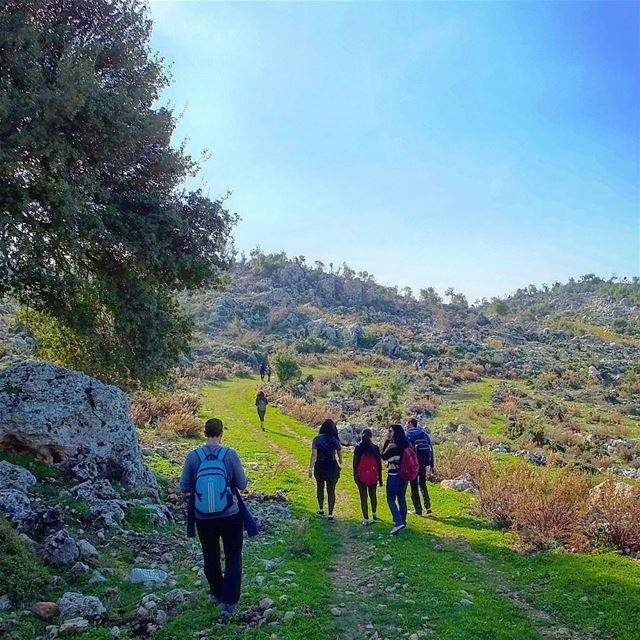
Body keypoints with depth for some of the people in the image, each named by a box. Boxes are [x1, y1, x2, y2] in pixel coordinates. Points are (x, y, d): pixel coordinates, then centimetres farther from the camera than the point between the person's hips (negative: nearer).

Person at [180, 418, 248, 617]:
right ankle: (228, 601, 6)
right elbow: (243, 484, -6)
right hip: (230, 516, -2)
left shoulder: (193, 457, -11)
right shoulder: (230, 455, -14)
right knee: (233, 558, 13)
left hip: (203, 518, 2)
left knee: (210, 557, 22)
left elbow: (184, 488, -2)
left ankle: (216, 594, 38)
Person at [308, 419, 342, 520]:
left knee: (320, 487, 23)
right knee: (331, 490, 7)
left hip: (319, 466, 1)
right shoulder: (335, 440, -6)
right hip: (332, 466, -1)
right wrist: (340, 460, 29)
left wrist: (311, 468, -14)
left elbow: (314, 455, -15)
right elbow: (340, 453, 8)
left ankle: (321, 509, 31)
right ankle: (330, 514, 7)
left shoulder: (317, 439, -8)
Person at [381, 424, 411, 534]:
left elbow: (383, 457, -5)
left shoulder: (392, 445, -17)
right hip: (403, 475, 7)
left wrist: (386, 442, -8)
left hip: (394, 475, -7)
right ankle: (403, 522, 24)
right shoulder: (405, 445, 4)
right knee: (402, 499, 16)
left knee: (391, 499, 1)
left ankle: (398, 522, -9)